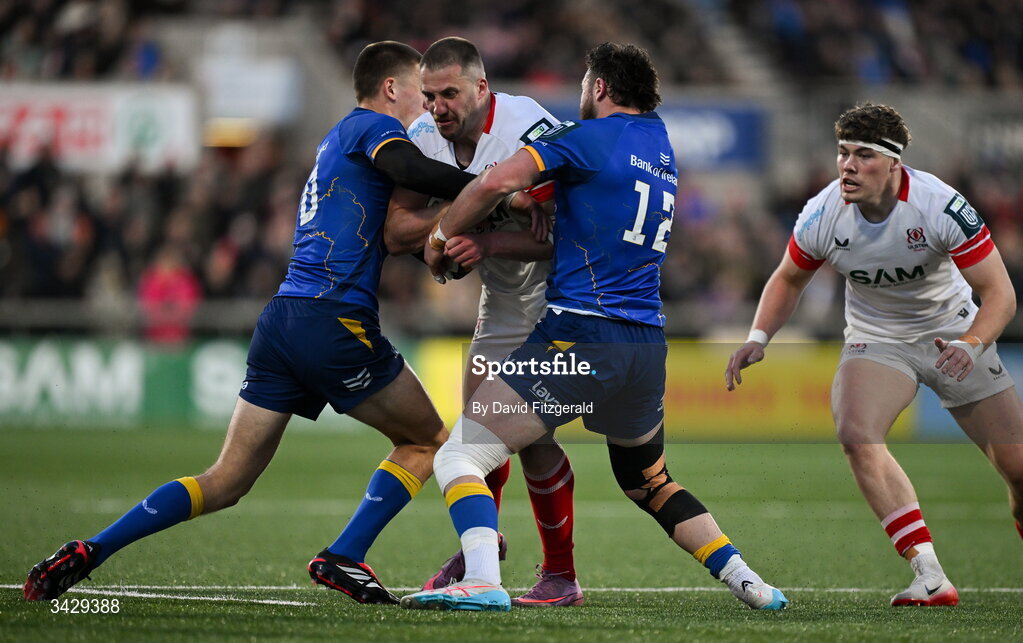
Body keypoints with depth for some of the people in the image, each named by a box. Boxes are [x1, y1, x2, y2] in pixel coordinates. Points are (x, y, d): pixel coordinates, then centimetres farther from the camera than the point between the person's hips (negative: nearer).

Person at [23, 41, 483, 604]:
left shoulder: (341, 138, 28)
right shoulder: (371, 126, -1)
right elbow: (409, 168, -23)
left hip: (281, 322, 8)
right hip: (333, 323, -8)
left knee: (226, 481, 7)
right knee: (428, 440, 10)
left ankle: (87, 552, -2)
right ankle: (343, 558, -1)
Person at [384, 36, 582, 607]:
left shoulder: (528, 132, -27)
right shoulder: (426, 138, -6)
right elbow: (396, 232, -5)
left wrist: (490, 242, -38)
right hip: (503, 298, 7)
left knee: (530, 434, -13)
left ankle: (562, 576, 0)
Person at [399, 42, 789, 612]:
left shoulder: (589, 137, -4)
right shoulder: (660, 140, 19)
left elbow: (498, 183, -15)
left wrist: (443, 235, 1)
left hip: (583, 333, -7)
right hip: (649, 344, 7)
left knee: (460, 454, -8)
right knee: (651, 484, 28)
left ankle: (483, 582, -29)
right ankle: (747, 580, 18)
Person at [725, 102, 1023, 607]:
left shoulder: (940, 206, -27)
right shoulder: (822, 216, -17)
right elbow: (789, 279, 4)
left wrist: (971, 345, -41)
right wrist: (759, 337, -11)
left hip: (951, 334, -1)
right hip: (875, 340, 1)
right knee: (856, 434, -30)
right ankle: (930, 577, -28)